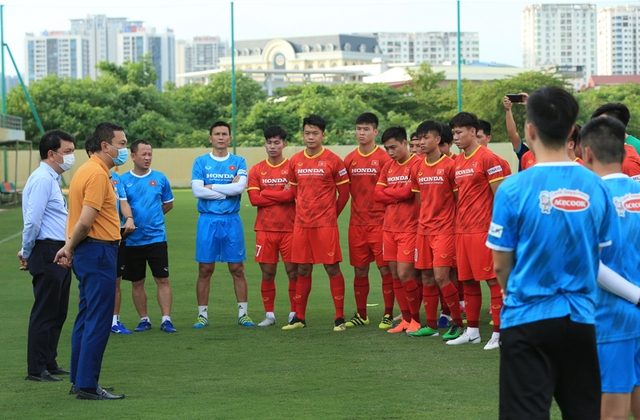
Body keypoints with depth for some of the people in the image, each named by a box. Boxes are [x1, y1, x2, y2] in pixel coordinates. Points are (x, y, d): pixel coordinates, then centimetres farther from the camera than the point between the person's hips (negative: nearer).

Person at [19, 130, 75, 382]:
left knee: (58, 313, 15)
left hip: (59, 254, 10)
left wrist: (28, 252, 16)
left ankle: (49, 364, 23)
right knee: (44, 313, -5)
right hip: (47, 253, -10)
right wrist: (27, 253, -9)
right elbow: (33, 220, -19)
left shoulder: (52, 179, 17)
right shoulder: (42, 179, -15)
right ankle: (36, 370, 0)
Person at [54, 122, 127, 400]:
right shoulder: (97, 174, -16)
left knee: (87, 319, 14)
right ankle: (87, 386, -6)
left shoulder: (88, 171, 16)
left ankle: (80, 381, 19)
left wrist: (69, 247, 6)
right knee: (98, 322, -7)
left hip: (88, 251, 10)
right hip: (98, 251, -10)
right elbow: (85, 221, -20)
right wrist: (70, 248, -6)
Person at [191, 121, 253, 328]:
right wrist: (227, 191, -8)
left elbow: (240, 187, -11)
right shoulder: (201, 162, 5)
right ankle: (202, 314, 8)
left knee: (237, 269, 2)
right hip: (207, 220, 0)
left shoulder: (238, 162, 6)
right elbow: (197, 191, -8)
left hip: (231, 220, 0)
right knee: (205, 270, 1)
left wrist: (211, 187, -8)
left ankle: (243, 313, 9)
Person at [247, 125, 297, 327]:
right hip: (265, 229, 2)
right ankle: (269, 315, 12)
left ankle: (294, 314, 7)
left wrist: (266, 194, -8)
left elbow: (294, 194, -11)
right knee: (267, 273, 4)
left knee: (293, 272, -1)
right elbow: (254, 198, -3)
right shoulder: (257, 170, 8)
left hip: (289, 229, -2)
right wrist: (282, 194, -6)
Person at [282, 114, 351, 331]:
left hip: (326, 224, -4)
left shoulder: (333, 160, -5)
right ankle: (299, 317, 17)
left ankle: (340, 317, 2)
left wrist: (332, 213, 5)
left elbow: (344, 192, 1)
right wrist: (304, 211, 14)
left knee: (332, 268, -3)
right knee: (303, 270, 10)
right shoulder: (295, 161, 7)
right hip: (301, 224, 4)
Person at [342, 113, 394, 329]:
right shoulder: (350, 160, 8)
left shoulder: (383, 158, -5)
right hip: (357, 222, 4)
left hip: (379, 222, -4)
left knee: (385, 268, -3)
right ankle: (361, 314, 19)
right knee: (359, 270, 9)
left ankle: (388, 315, 4)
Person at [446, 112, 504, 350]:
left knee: (492, 279, -5)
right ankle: (472, 332, 20)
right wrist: (458, 222, 14)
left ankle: (498, 333, -2)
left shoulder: (487, 158, -9)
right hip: (462, 230, 8)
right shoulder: (458, 161, 14)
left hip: (482, 230, -8)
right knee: (467, 280, 12)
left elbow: (499, 195, -11)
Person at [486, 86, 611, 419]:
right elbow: (599, 258, 7)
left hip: (528, 319, -3)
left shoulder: (514, 188, -12)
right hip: (581, 319, 3)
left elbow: (501, 266, -3)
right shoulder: (595, 188, -2)